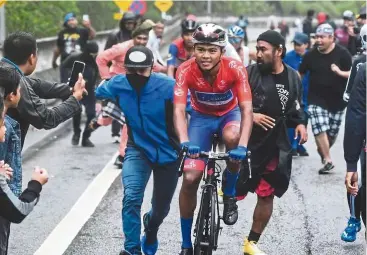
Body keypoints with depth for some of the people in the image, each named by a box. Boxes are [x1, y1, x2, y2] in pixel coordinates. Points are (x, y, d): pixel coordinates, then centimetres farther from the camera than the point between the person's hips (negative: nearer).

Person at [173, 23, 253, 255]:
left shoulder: (235, 69, -29)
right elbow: (179, 109, -35)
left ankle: (229, 196, -11)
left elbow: (247, 109, -35)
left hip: (230, 114, -1)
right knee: (190, 178, -11)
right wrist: (184, 142, -54)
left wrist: (243, 146, -50)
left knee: (232, 137, -38)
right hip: (201, 117, 1)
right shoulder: (186, 70, -27)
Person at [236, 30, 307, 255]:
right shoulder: (250, 73, -8)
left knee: (267, 195, 9)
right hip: (247, 142, -3)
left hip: (275, 146, 4)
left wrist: (300, 123, 0)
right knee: (236, 192, -8)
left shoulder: (293, 78, 4)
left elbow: (296, 107, 17)